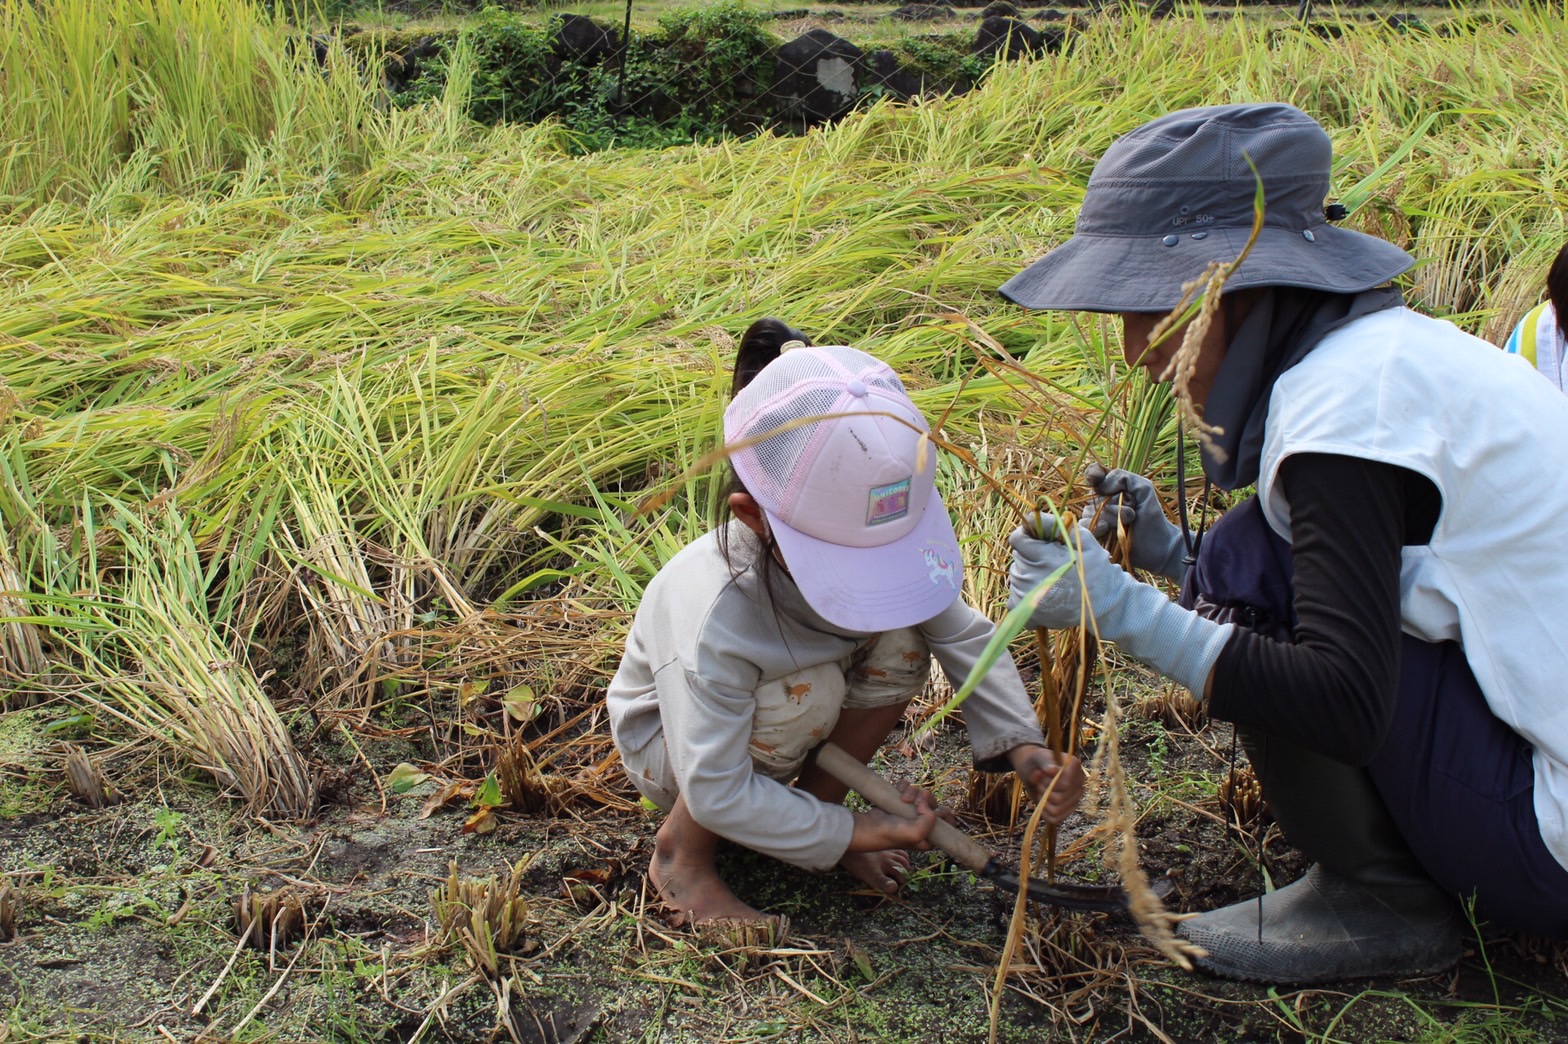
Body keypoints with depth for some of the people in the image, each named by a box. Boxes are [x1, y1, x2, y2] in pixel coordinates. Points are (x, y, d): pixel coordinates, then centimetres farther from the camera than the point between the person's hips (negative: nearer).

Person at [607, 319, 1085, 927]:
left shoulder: (873, 542, -25)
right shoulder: (714, 620, -41)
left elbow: (964, 635, -13)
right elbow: (715, 791, -36)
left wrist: (1022, 745, -26)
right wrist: (852, 833, -32)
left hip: (768, 716, 5)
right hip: (672, 746, -5)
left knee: (901, 649, -21)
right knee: (803, 689, -35)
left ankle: (812, 809, 1)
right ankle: (681, 853, -11)